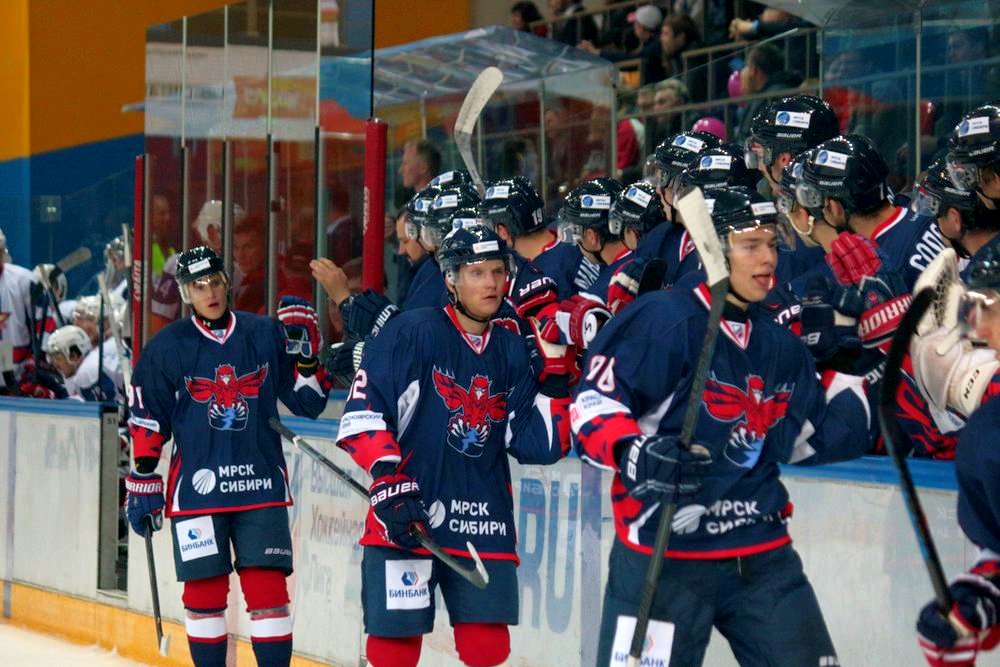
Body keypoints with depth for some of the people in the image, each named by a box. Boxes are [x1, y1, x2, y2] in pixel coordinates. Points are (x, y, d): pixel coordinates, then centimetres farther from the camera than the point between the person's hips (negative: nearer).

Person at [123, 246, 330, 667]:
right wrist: (143, 484, 2)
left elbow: (307, 404, 6)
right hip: (196, 487, 0)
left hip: (260, 484, 0)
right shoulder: (166, 348, 2)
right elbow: (147, 425, 5)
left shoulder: (266, 334, 4)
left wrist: (307, 358, -8)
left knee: (268, 589, -3)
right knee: (204, 592, 4)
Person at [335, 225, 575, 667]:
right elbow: (362, 414, -9)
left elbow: (539, 446, 6)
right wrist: (387, 481, -18)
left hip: (483, 525, 5)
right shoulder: (412, 333, -4)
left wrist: (555, 376, -2)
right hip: (405, 518, -4)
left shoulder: (514, 353, 11)